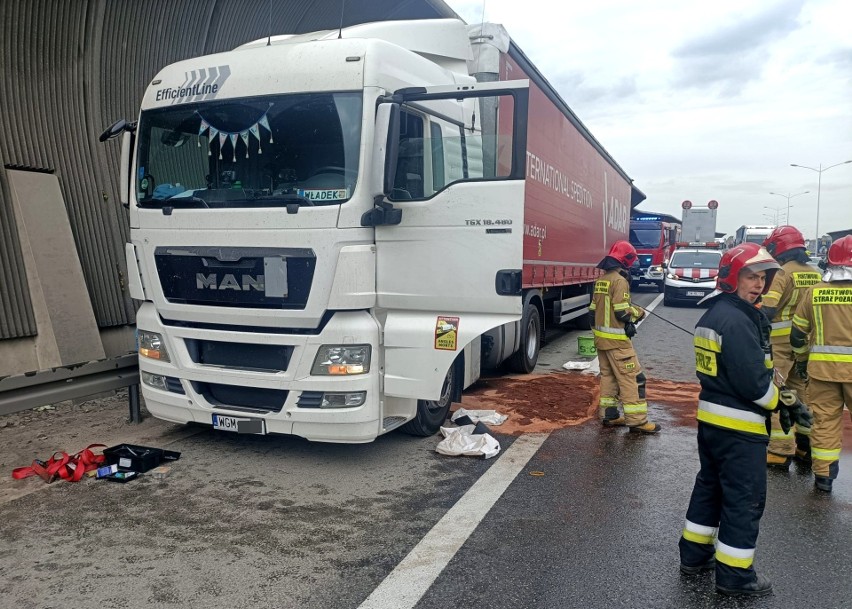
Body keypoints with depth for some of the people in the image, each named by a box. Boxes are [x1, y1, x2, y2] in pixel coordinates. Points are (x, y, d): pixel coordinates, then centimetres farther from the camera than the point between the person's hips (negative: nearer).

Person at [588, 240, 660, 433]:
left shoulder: (601, 280, 11)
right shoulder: (620, 280, -16)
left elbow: (593, 309, 13)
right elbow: (622, 312, -20)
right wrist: (638, 312, -3)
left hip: (601, 336, 9)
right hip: (617, 339, -9)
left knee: (607, 376, 14)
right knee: (631, 377, -5)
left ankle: (609, 415, 18)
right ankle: (636, 420, -3)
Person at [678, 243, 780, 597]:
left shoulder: (713, 315, 10)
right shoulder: (736, 320, -22)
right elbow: (754, 382, -23)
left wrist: (774, 384, 6)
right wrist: (778, 402, -4)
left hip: (711, 419, 10)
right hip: (740, 426, -10)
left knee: (710, 486, 20)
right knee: (744, 500, 4)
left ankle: (694, 554, 31)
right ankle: (734, 575, 16)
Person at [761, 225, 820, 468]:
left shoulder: (782, 274, -14)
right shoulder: (816, 274, 9)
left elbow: (766, 311, -21)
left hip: (780, 344, -7)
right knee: (802, 393, 17)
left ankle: (781, 451, -4)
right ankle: (806, 445, 26)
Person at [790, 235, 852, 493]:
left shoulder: (814, 292, 2)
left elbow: (798, 333, 7)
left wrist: (801, 360, 20)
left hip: (822, 367, 2)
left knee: (825, 420, 9)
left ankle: (823, 475, 13)